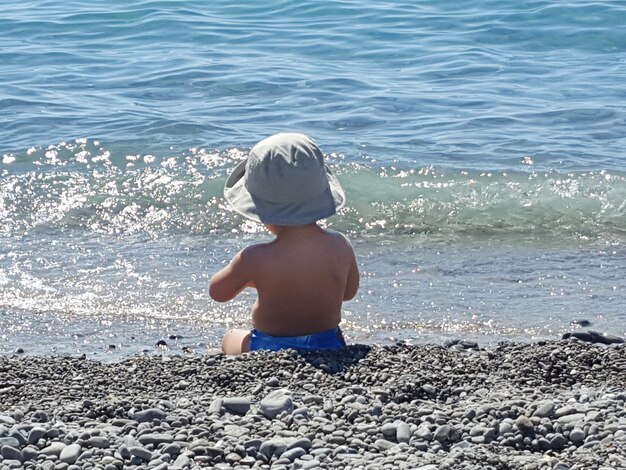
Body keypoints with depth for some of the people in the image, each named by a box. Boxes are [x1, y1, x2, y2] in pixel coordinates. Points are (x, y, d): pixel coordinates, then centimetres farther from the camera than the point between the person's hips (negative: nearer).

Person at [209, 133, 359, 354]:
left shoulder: (255, 259, -26)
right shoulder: (340, 246, -17)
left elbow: (218, 292, -6)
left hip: (268, 350, -3)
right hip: (329, 347, 3)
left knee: (231, 338, 31)